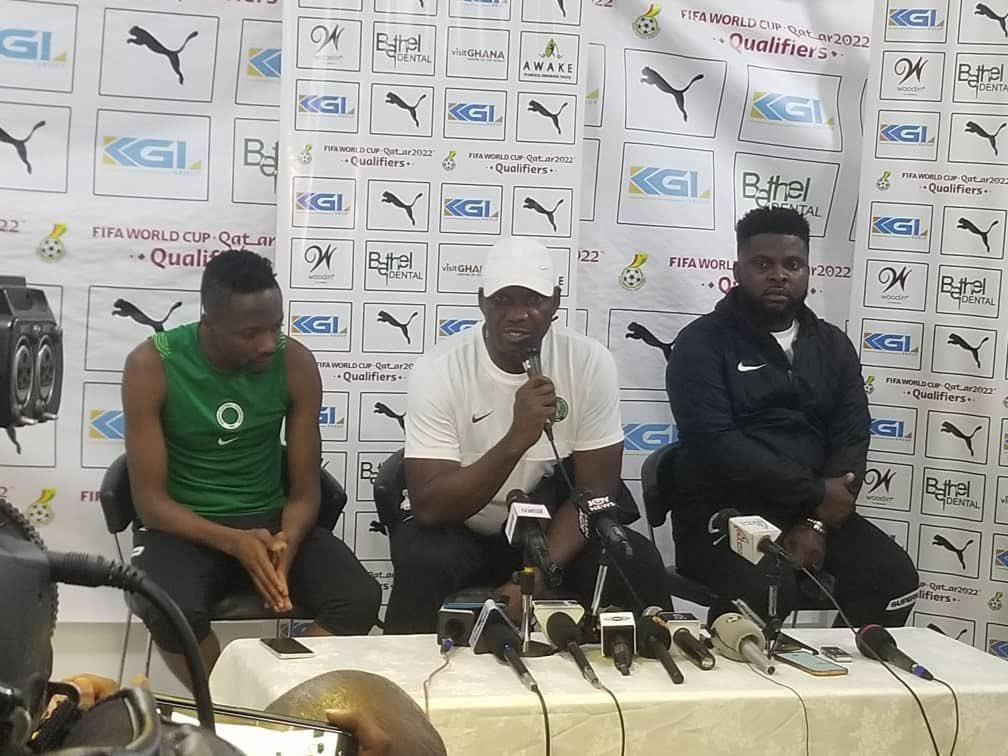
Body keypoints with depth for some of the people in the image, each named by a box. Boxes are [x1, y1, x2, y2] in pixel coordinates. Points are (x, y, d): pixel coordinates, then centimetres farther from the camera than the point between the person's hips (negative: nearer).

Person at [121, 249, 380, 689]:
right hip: (183, 528, -2)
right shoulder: (152, 365, -14)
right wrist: (234, 542, -29)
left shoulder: (295, 364, -7)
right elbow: (150, 500, -13)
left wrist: (287, 541, -26)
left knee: (360, 599, -24)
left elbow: (305, 490, -2)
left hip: (271, 520, 2)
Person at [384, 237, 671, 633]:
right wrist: (517, 439, -38)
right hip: (460, 533, -1)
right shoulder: (438, 370, -19)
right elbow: (429, 507, -25)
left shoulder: (591, 362, -13)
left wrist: (536, 576, -24)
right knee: (423, 561, -34)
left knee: (636, 561, -25)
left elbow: (595, 490, -10)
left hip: (553, 532, 2)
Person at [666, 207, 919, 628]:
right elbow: (716, 442, -15)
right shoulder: (702, 343, -3)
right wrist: (814, 493, -15)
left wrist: (815, 522, -12)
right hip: (723, 510, -5)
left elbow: (851, 440, 4)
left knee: (894, 576, -18)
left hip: (816, 510, 5)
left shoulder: (833, 346, 14)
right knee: (766, 589, -33)